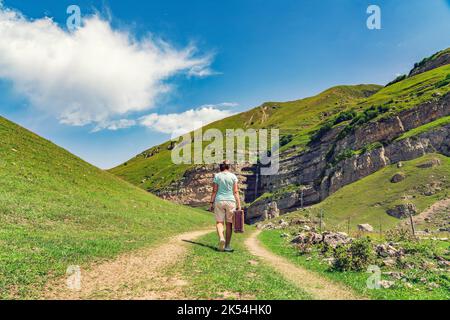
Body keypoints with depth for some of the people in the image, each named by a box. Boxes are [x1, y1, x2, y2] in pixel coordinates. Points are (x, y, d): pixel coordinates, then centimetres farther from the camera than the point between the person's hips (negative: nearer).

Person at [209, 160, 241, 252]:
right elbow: (236, 192, -3)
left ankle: (221, 238, -22)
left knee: (219, 222, 5)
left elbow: (214, 191, -2)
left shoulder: (217, 176, 2)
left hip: (219, 201, 0)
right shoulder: (233, 176, 2)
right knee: (229, 223, 8)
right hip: (231, 201, 1)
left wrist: (211, 203, 2)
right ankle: (227, 246, 10)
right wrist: (239, 204, -2)